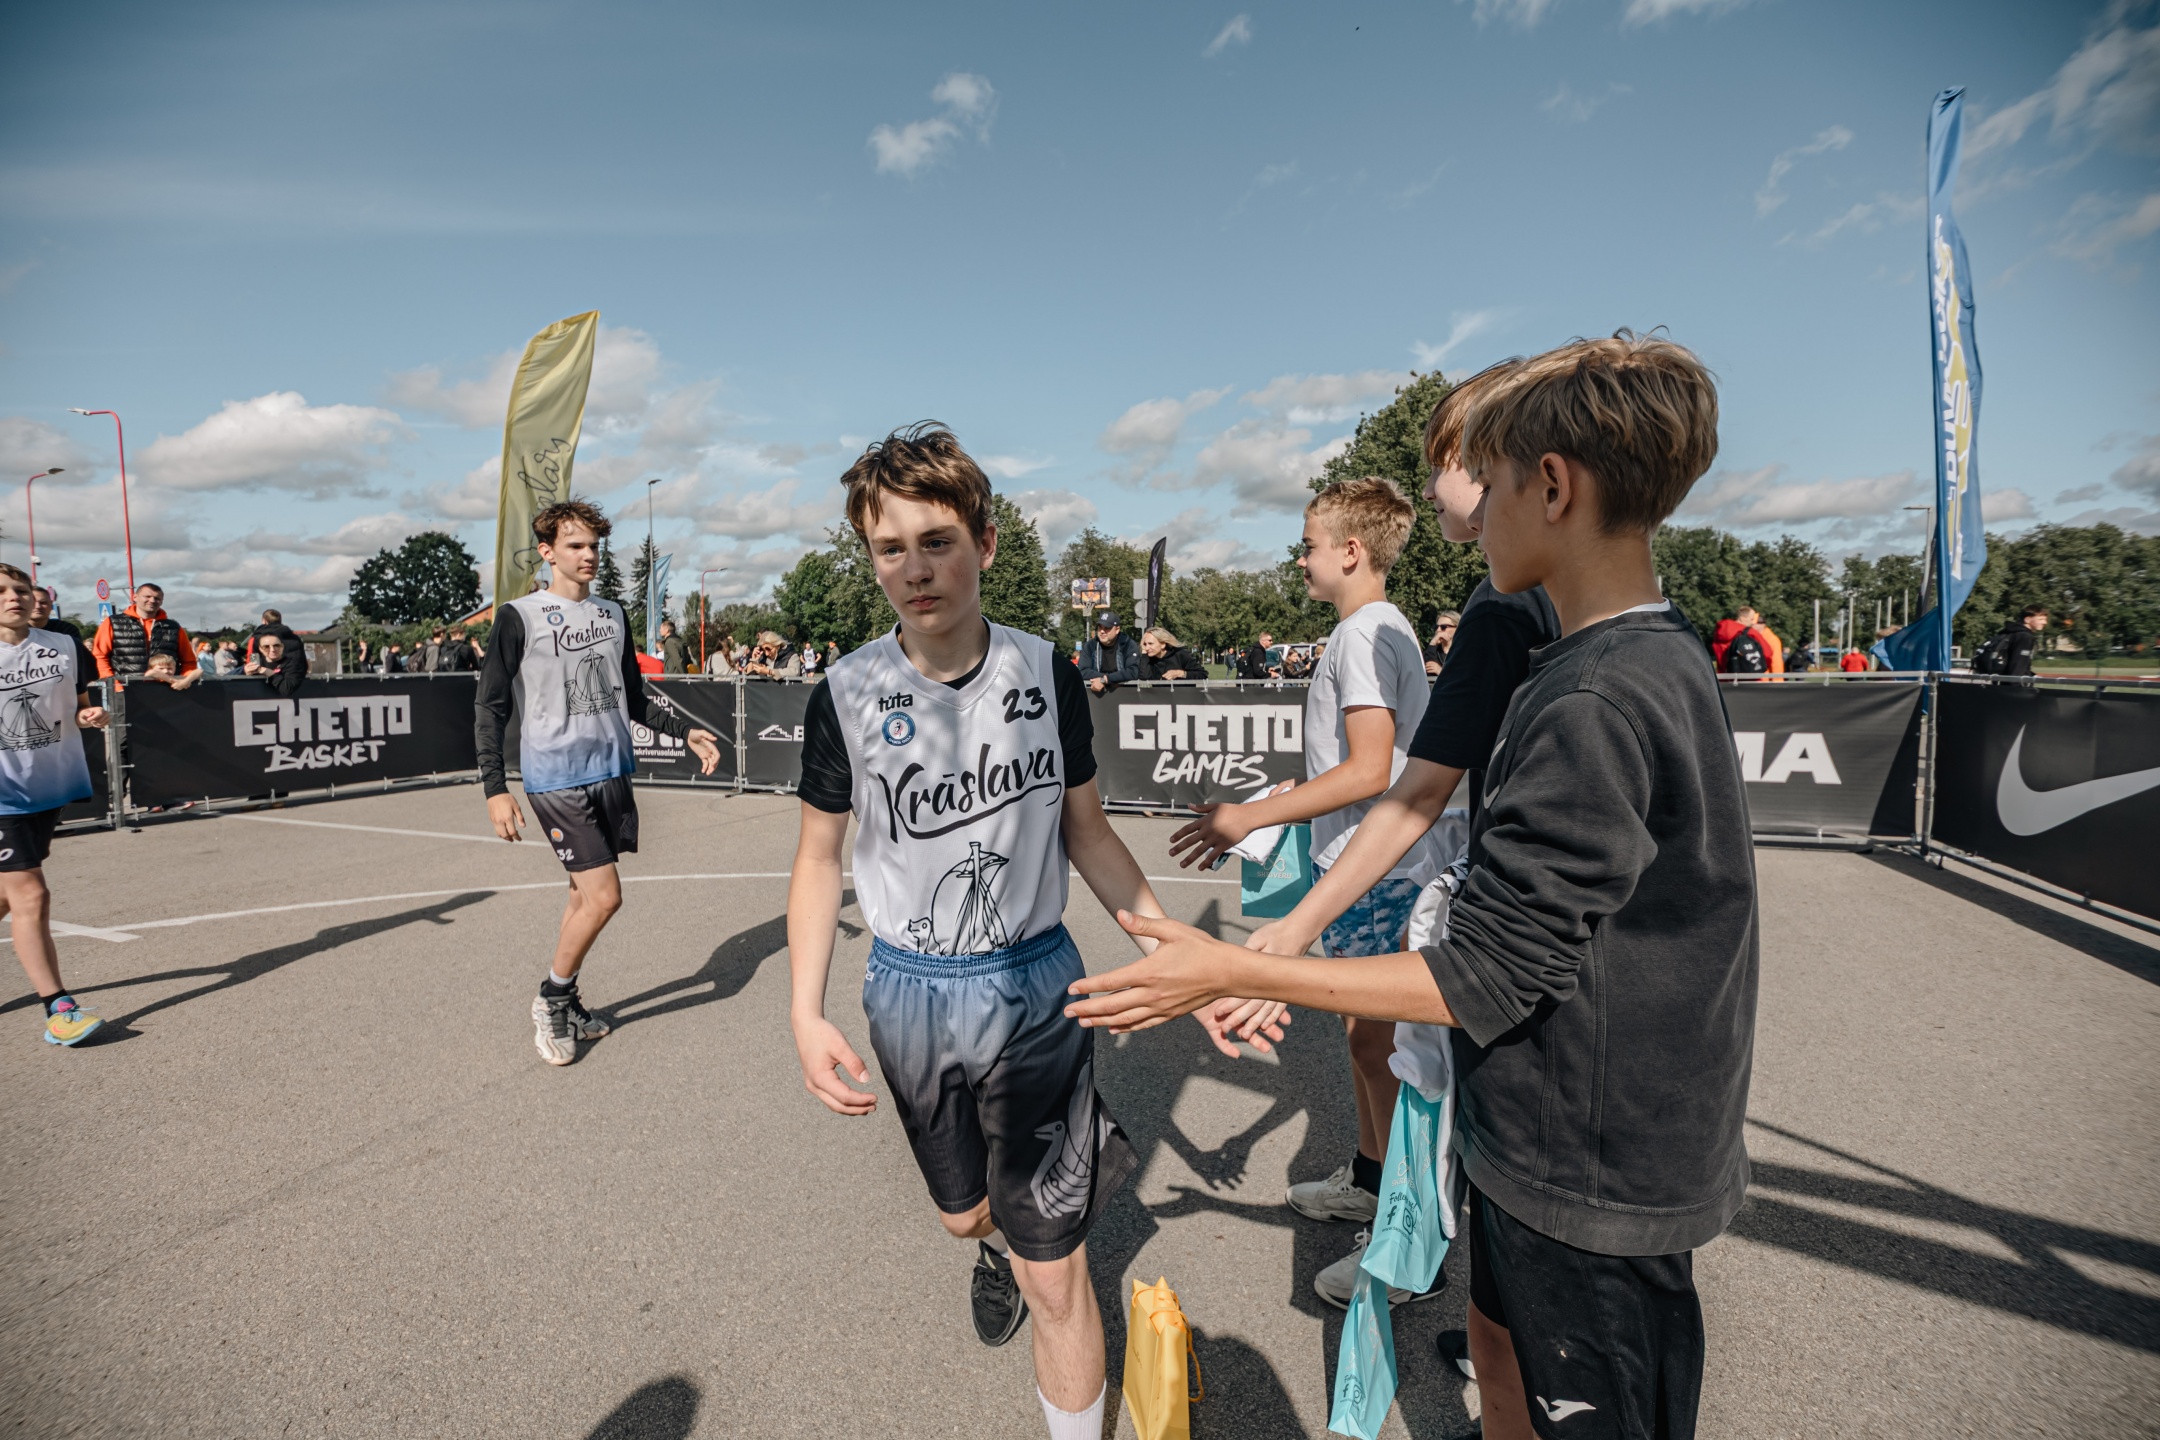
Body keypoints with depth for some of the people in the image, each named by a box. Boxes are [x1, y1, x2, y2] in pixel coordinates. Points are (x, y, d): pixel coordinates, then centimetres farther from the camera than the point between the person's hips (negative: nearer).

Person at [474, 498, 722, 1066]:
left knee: (586, 897, 10)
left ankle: (564, 1003, 28)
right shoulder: (519, 617, -5)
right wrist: (495, 788, -12)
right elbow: (490, 707, -5)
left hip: (612, 773, 5)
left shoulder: (614, 615, 12)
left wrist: (686, 731, 7)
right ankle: (551, 999, 14)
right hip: (555, 780, -5)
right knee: (603, 896, -10)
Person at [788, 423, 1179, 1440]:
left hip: (1035, 988, -1)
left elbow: (1085, 831, 0)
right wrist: (806, 1013, -11)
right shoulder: (847, 695, -11)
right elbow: (819, 857, -1)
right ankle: (993, 1248, 63)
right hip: (910, 994, 2)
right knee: (963, 1212, 26)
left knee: (1055, 1273, 3)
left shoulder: (1046, 675, -10)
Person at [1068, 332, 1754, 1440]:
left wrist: (1230, 971, -22)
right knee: (1501, 1347, 26)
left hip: (1592, 1171, -9)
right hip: (1548, 1138, 9)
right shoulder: (1661, 660, 4)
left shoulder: (1594, 706, -29)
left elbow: (1487, 975, -26)